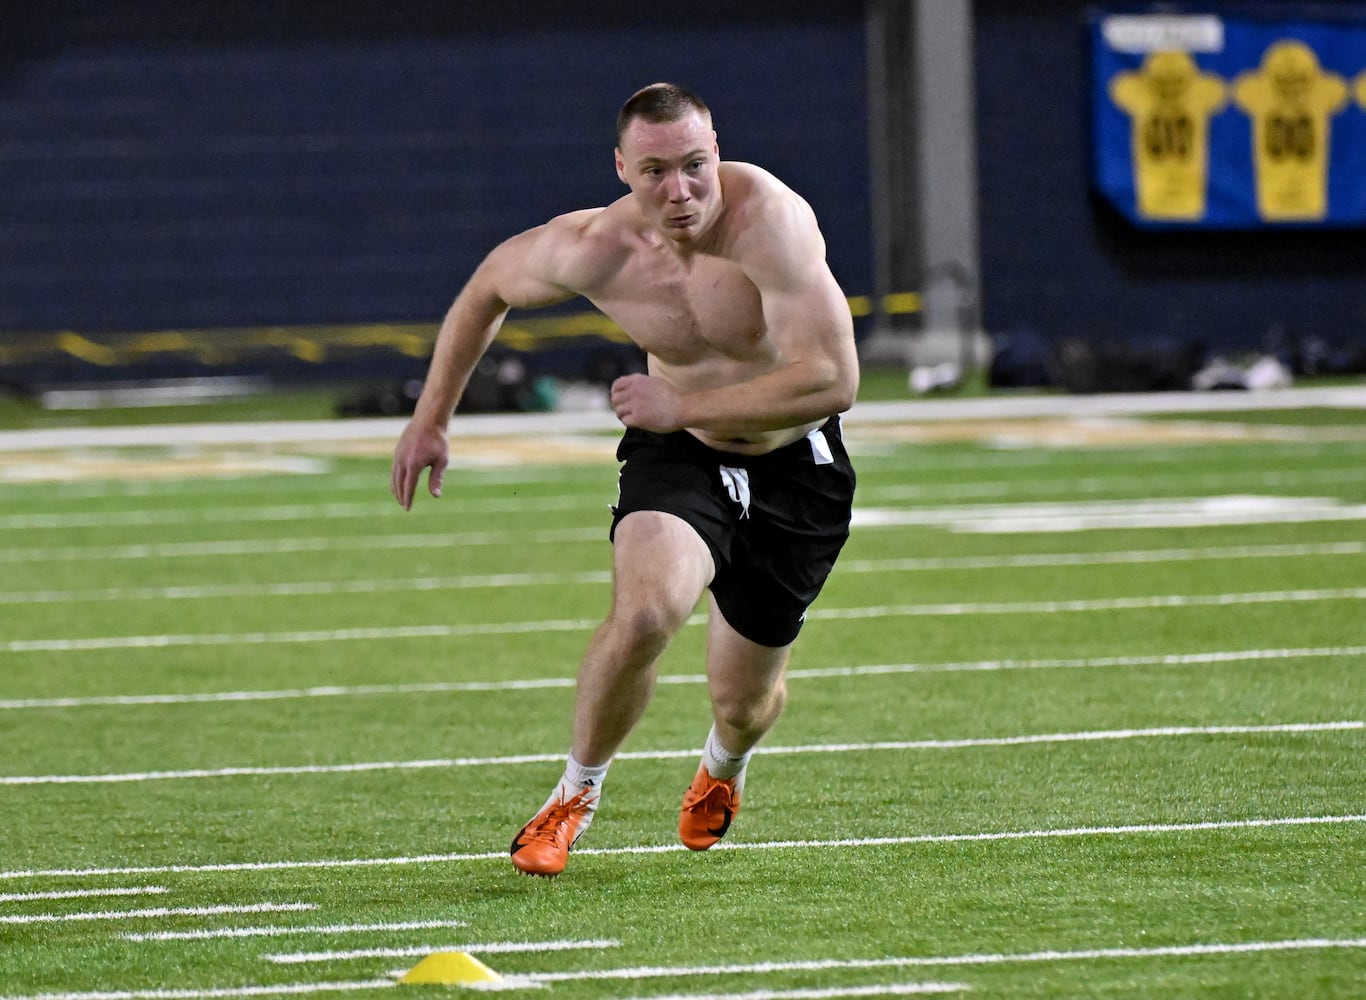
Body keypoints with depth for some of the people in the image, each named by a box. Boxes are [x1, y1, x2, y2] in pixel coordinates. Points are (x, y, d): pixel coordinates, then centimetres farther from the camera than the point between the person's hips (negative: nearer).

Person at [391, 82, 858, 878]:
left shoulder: (770, 222, -32)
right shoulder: (593, 249, -20)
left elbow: (834, 381, -35)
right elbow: (488, 288, 3)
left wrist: (685, 406, -32)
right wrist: (432, 418, 5)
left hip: (794, 466, -1)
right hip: (678, 454, 1)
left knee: (746, 701, 10)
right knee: (645, 611, -29)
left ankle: (723, 769, 51)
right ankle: (576, 795, -3)